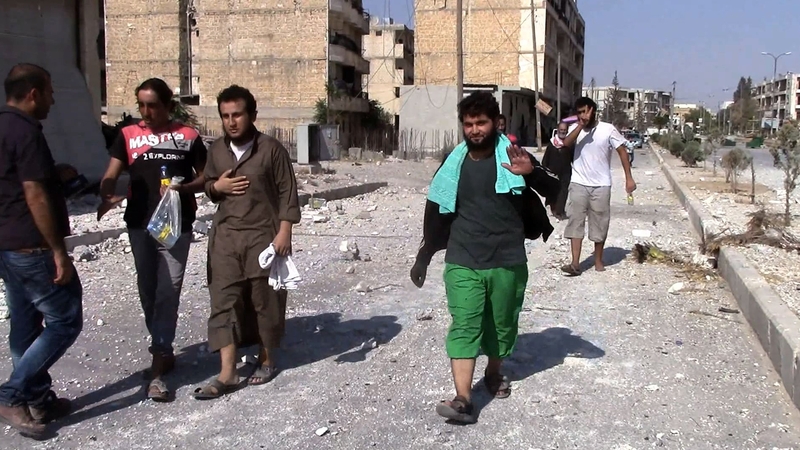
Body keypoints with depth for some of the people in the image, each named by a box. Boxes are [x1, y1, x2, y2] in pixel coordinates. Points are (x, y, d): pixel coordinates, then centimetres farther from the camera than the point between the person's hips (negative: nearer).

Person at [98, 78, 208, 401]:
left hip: (177, 224, -2)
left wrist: (182, 188, -13)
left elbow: (204, 177, 7)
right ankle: (164, 350, 31)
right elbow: (111, 175, -2)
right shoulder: (128, 135, 6)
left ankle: (157, 369, -4)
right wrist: (107, 197, -23)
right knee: (148, 291, 12)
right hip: (139, 224, 3)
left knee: (168, 292, -6)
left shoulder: (188, 136, 3)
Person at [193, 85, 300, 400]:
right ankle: (227, 373, 0)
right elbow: (208, 185, 22)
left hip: (263, 236, -4)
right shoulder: (216, 150, 9)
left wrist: (284, 232, -13)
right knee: (224, 301, -2)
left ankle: (267, 360, 25)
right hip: (225, 236, 4)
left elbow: (287, 193, -6)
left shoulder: (271, 148, -5)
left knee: (265, 300, 6)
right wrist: (217, 186, -2)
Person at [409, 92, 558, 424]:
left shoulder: (514, 157, -2)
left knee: (502, 324, 14)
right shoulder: (453, 165, 5)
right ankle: (463, 400, -13)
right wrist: (423, 258, 14)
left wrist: (532, 173, -28)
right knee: (464, 325, -9)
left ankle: (494, 372, 40)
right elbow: (436, 215, 13)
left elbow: (555, 194, -8)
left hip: (507, 262, 0)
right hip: (462, 263, 1)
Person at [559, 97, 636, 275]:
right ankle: (575, 263, -5)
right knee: (575, 221, -4)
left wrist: (629, 178, -8)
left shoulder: (608, 129, -7)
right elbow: (565, 145, -18)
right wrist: (580, 125, -25)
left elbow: (622, 151, -3)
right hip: (579, 183, 1)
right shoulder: (575, 128, 0)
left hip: (601, 185, -1)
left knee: (600, 224, 7)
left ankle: (598, 261, 22)